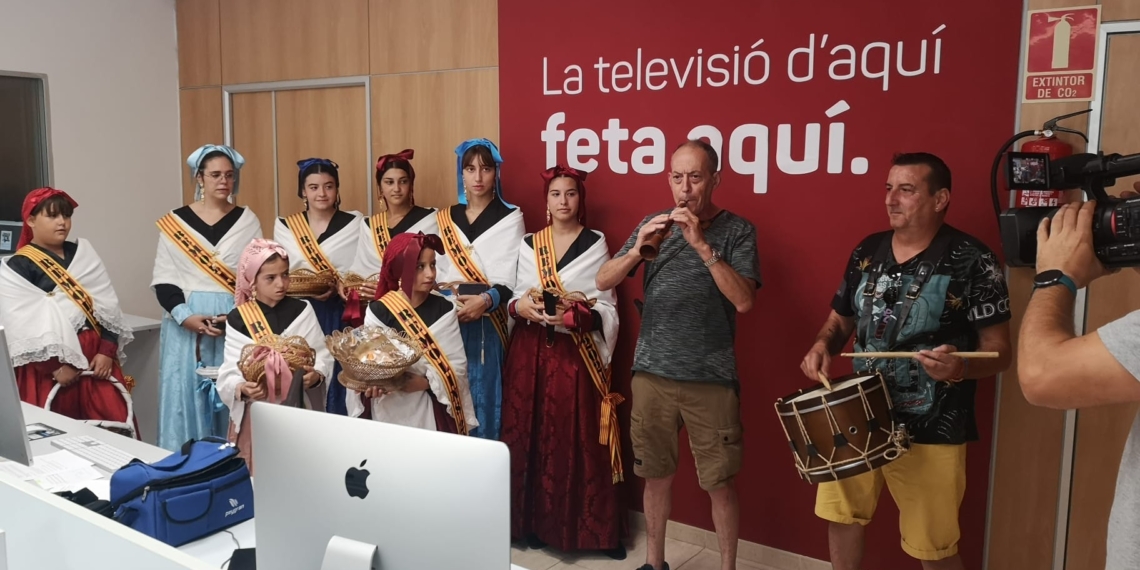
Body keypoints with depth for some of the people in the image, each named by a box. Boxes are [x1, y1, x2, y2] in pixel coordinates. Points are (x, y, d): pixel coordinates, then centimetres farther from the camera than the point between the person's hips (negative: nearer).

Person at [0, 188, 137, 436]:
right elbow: (23, 327, -10)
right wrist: (56, 366, -15)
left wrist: (106, 351, -3)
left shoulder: (84, 253, 12)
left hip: (96, 357, 4)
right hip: (50, 365, -4)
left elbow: (107, 306, 9)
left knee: (115, 429, -3)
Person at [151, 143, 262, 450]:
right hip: (186, 325, 0)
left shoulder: (248, 221, 7)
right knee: (186, 397, 2)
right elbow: (163, 279, 2)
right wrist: (185, 316, -14)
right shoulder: (174, 222, 5)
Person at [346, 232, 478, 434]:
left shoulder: (444, 309, -3)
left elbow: (457, 364, -7)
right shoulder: (379, 311, -8)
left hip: (435, 408, 1)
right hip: (393, 410, -1)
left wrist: (425, 381, -22)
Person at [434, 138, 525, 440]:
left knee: (484, 394, -1)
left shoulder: (510, 218, 1)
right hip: (448, 320, 3)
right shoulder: (444, 219, 12)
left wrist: (485, 300, -25)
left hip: (489, 324, -3)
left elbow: (511, 278, -8)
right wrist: (447, 294, -14)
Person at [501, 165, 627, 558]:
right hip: (531, 351, 3)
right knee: (530, 436, 4)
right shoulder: (528, 245, 11)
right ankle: (533, 522, 19)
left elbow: (607, 308, -4)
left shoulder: (595, 245, 0)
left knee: (579, 441, -1)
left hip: (577, 354, -3)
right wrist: (519, 307, -10)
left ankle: (596, 529, 11)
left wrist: (575, 316, -22)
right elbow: (515, 297, 13)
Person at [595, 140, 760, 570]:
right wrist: (638, 248, -18)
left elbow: (744, 301, -16)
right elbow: (603, 282, 0)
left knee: (720, 483, 5)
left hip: (712, 379, -3)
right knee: (656, 475, 14)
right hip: (651, 373, 3)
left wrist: (702, 245, -24)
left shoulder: (737, 231, -3)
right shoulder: (654, 224, 6)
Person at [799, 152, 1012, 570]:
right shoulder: (867, 252, 5)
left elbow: (999, 352, -11)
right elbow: (840, 320, 15)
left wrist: (961, 367, -32)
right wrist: (823, 346, -6)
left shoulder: (971, 261, -12)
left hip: (931, 431, -5)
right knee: (840, 515, 18)